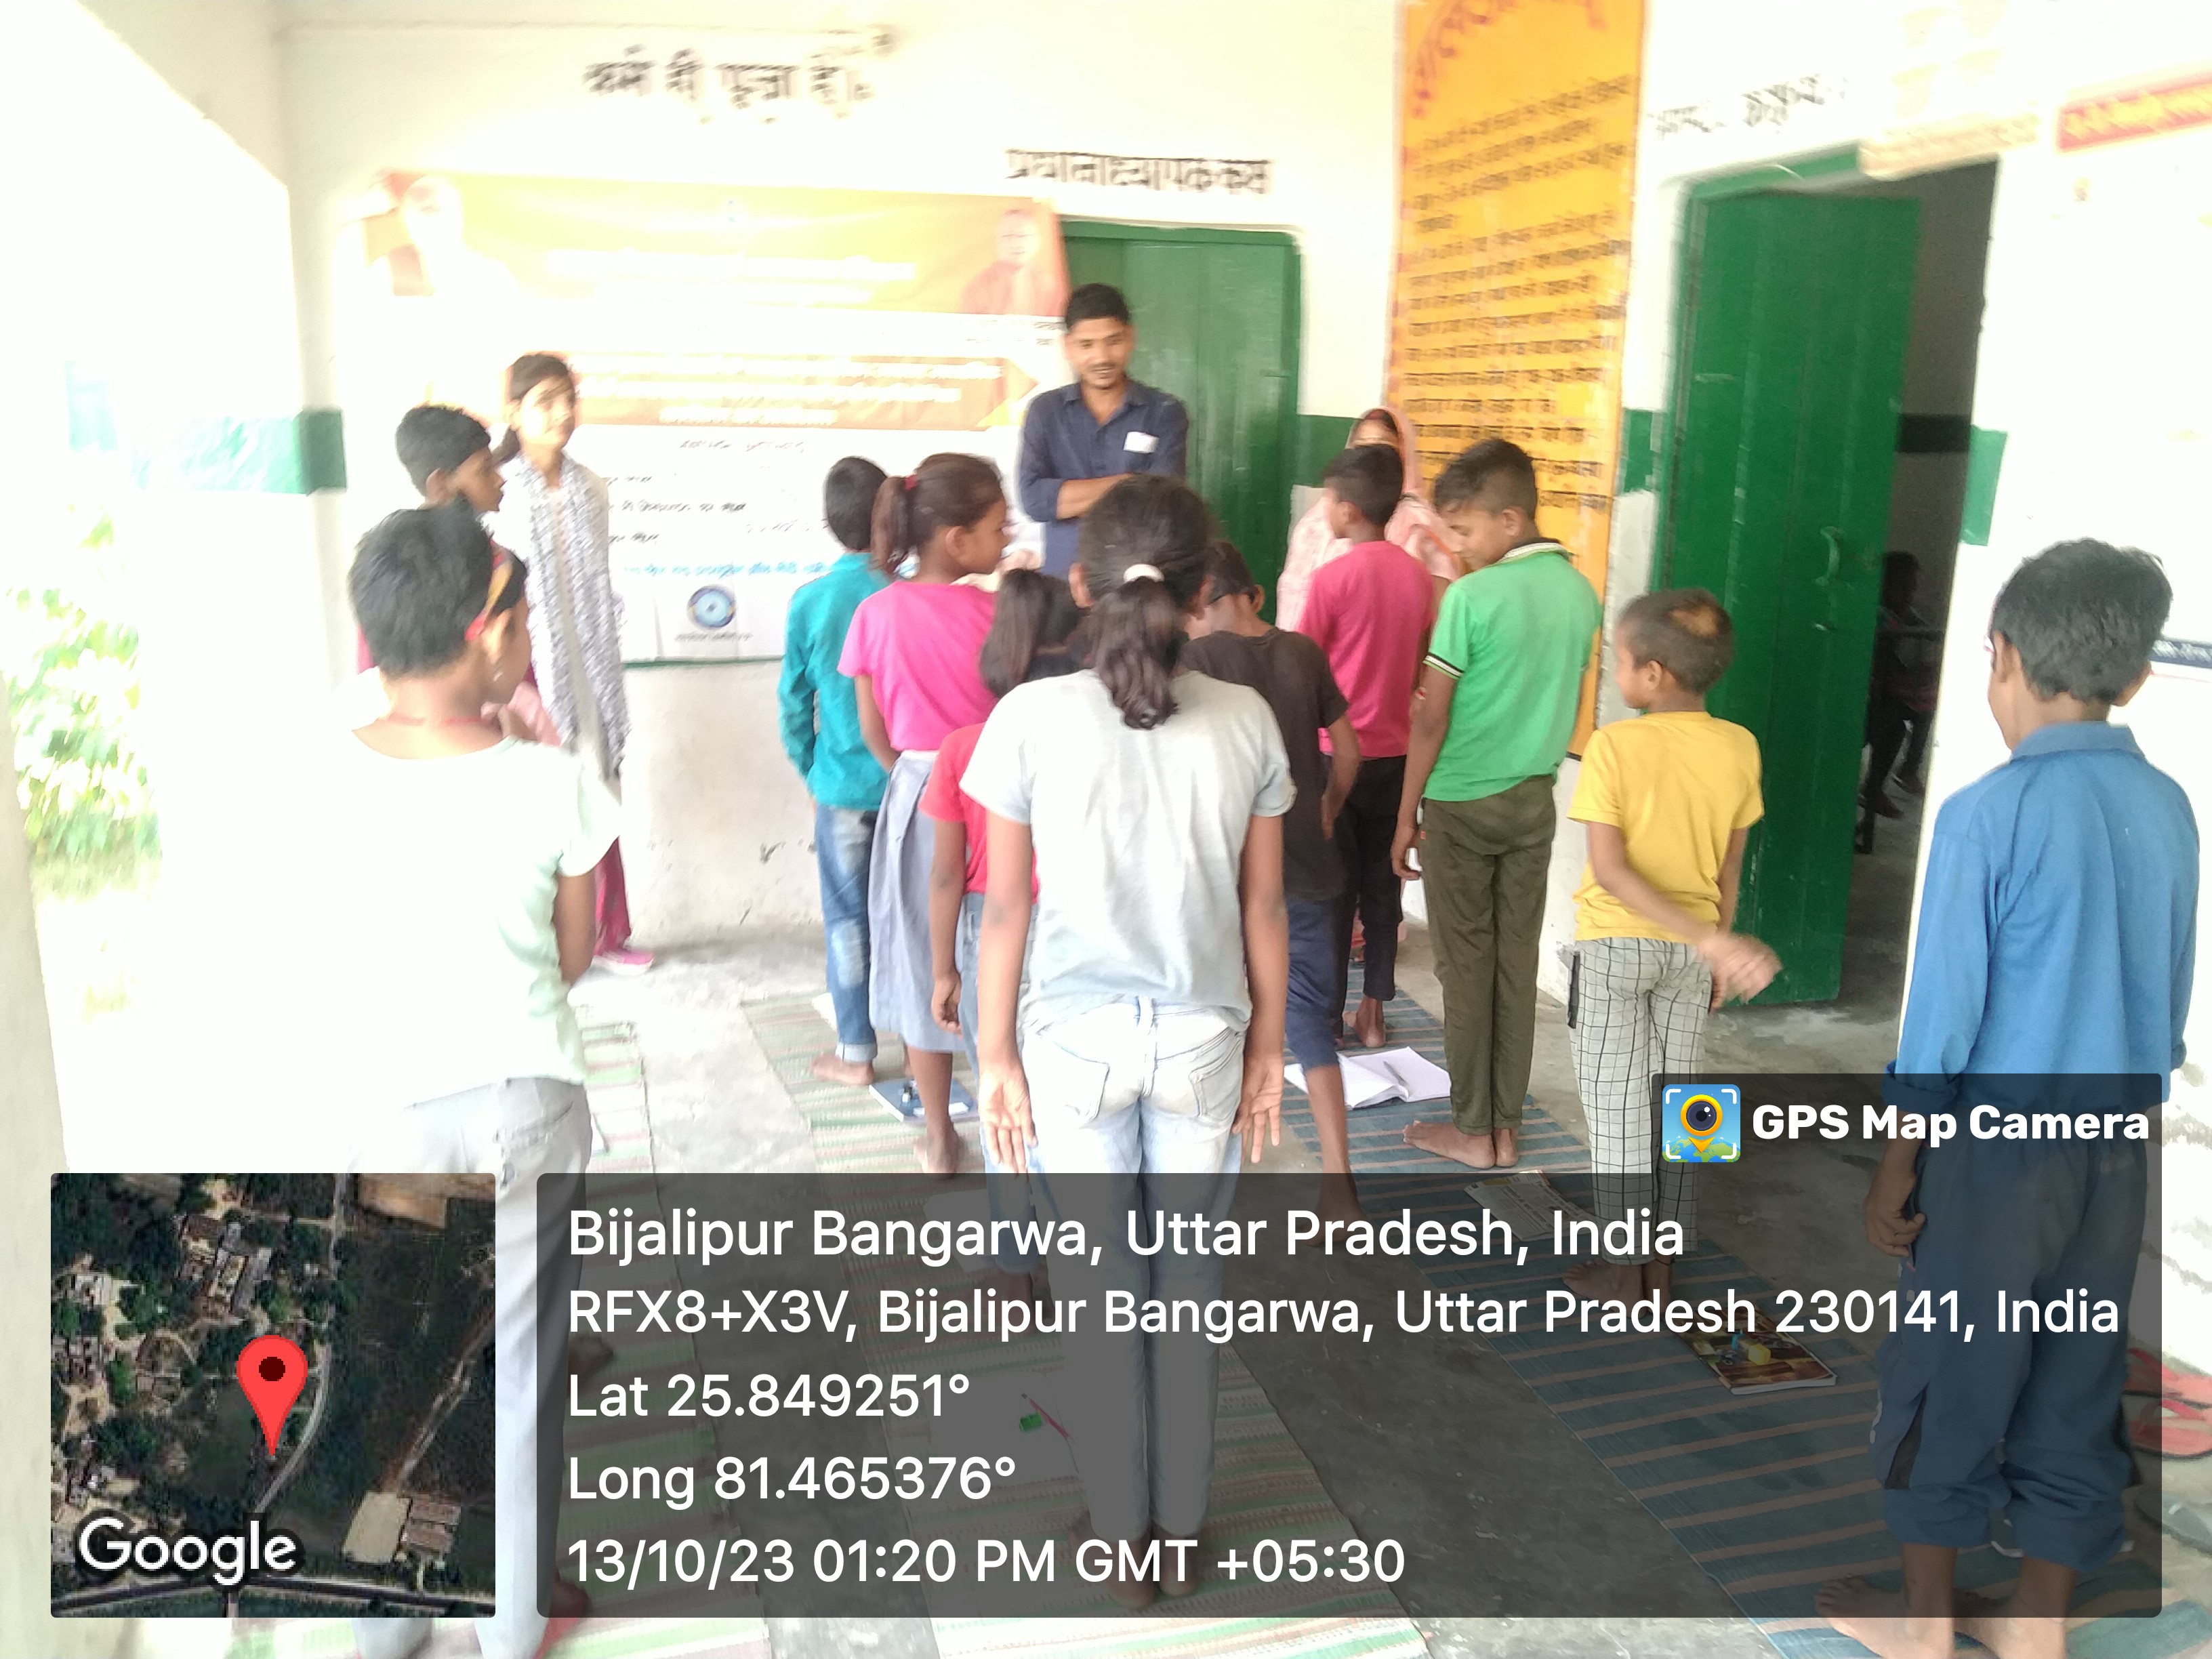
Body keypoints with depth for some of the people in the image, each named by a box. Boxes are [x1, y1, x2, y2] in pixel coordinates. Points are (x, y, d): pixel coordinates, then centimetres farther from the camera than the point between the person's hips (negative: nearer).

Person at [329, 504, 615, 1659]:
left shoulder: (335, 772, -11)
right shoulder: (551, 783, -19)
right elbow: (573, 956, -5)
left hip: (386, 1107, 3)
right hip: (520, 1104, -2)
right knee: (515, 1373, 15)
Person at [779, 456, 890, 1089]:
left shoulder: (810, 602, -9)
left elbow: (795, 702, -2)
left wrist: (809, 772, 12)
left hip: (843, 784, -1)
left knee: (848, 917, 10)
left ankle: (856, 1053, 17)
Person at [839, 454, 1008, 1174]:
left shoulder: (876, 614, -6)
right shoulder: (991, 613, -14)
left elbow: (874, 732, 2)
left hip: (916, 798, 2)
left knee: (924, 966, 14)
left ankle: (940, 1141, 25)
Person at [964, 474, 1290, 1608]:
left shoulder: (1031, 718, -12)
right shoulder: (1246, 720, -7)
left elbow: (1006, 908, -9)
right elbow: (1263, 908, -1)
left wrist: (994, 1053, 1)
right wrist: (1267, 1048, 10)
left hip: (1072, 1043, -1)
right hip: (1204, 1043, 2)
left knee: (1098, 1294, 14)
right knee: (1189, 1288, 17)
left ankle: (1121, 1540, 30)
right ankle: (1180, 1534, 33)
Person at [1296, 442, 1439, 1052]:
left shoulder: (1334, 577, -14)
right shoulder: (1417, 577, 1)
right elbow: (1418, 672, 8)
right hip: (1393, 753, 5)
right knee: (1382, 883, 12)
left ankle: (1325, 1014, 13)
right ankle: (1373, 1012, 19)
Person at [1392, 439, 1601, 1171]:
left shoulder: (1471, 597, -16)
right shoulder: (1580, 593, 3)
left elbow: (1431, 721, -14)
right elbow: (1559, 701, 12)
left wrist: (1406, 816, -6)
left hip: (1463, 803, -6)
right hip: (1534, 800, 6)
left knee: (1467, 965, 4)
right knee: (1517, 961, 11)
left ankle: (1471, 1129, 13)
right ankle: (1506, 1124, 19)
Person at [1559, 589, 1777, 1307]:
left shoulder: (1614, 745, -17)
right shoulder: (1739, 748, -4)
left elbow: (1609, 868, -23)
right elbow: (1730, 868, 3)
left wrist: (1711, 943, -24)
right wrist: (1715, 944, 16)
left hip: (1616, 943, -4)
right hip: (1691, 950, 4)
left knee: (1617, 1111, 6)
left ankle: (1625, 1270, 15)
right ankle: (1663, 1263, 23)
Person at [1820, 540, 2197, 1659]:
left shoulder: (1989, 813, -17)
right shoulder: (2168, 810, 2)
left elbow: (1944, 1014, -14)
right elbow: (2172, 1007, 10)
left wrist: (1895, 1170, -5)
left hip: (2002, 1147, -6)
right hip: (2119, 1150, 6)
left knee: (1949, 1378, 10)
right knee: (2076, 1383, 16)